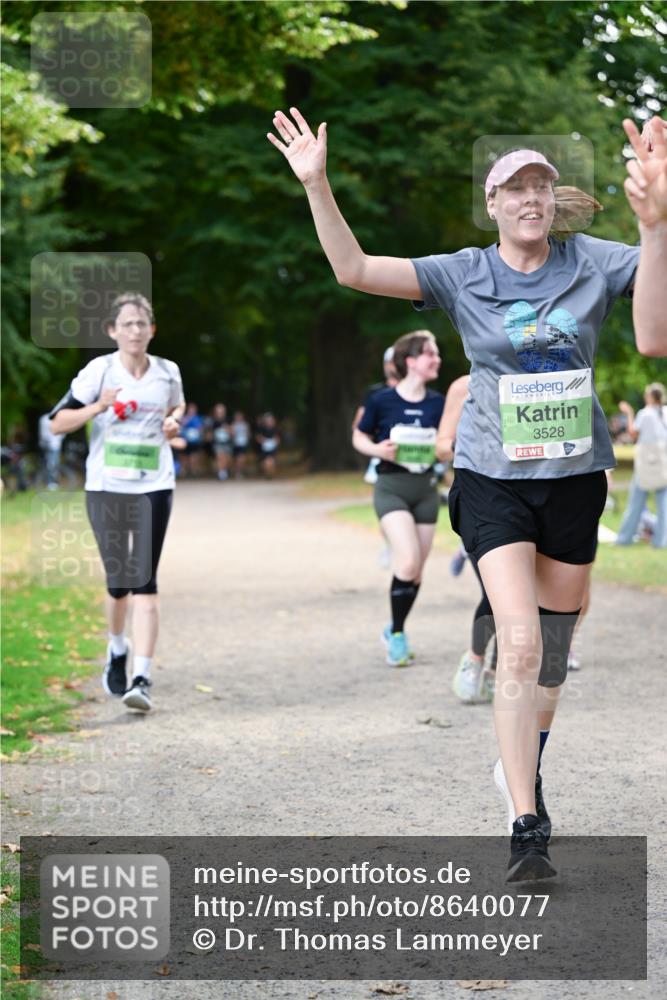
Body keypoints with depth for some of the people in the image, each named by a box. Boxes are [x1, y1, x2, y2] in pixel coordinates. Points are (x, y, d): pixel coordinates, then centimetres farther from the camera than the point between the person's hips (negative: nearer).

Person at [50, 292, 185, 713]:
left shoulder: (168, 373, 4)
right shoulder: (99, 371, -3)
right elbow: (57, 422, -3)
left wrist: (173, 420, 4)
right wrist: (97, 407, -19)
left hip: (154, 488, 0)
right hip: (106, 488, 0)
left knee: (144, 582, -11)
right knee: (117, 581, 7)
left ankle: (141, 678, -14)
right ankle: (117, 650, 38)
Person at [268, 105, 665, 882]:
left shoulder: (590, 262, 1)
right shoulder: (463, 276, -3)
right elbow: (353, 269, -6)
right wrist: (316, 185, -16)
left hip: (576, 476, 3)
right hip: (495, 478, -3)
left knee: (555, 645, 14)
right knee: (519, 644, -16)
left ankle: (526, 764, 40)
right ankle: (527, 829, -14)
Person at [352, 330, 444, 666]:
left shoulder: (437, 403, 0)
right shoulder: (382, 400, -8)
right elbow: (359, 437, 4)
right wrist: (376, 449, -16)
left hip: (425, 488, 4)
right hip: (391, 487, -4)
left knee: (416, 570, 8)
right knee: (408, 561, -19)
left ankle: (395, 631, 30)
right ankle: (397, 635, -1)